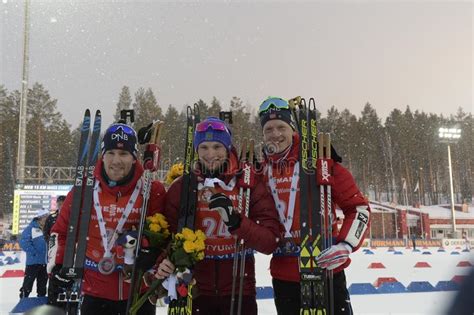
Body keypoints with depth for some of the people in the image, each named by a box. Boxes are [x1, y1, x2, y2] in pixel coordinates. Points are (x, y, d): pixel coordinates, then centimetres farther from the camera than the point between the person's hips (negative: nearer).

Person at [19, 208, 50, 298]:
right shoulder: (31, 228, -8)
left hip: (45, 262, 6)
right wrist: (34, 252, -17)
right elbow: (24, 242, -16)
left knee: (42, 283, 14)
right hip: (33, 261, -5)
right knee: (28, 283, -2)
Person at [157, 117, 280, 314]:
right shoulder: (181, 187, -3)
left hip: (239, 292, 0)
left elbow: (270, 242, -11)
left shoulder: (251, 183, -6)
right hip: (195, 293, 1)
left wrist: (235, 221, -26)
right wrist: (163, 263, -17)